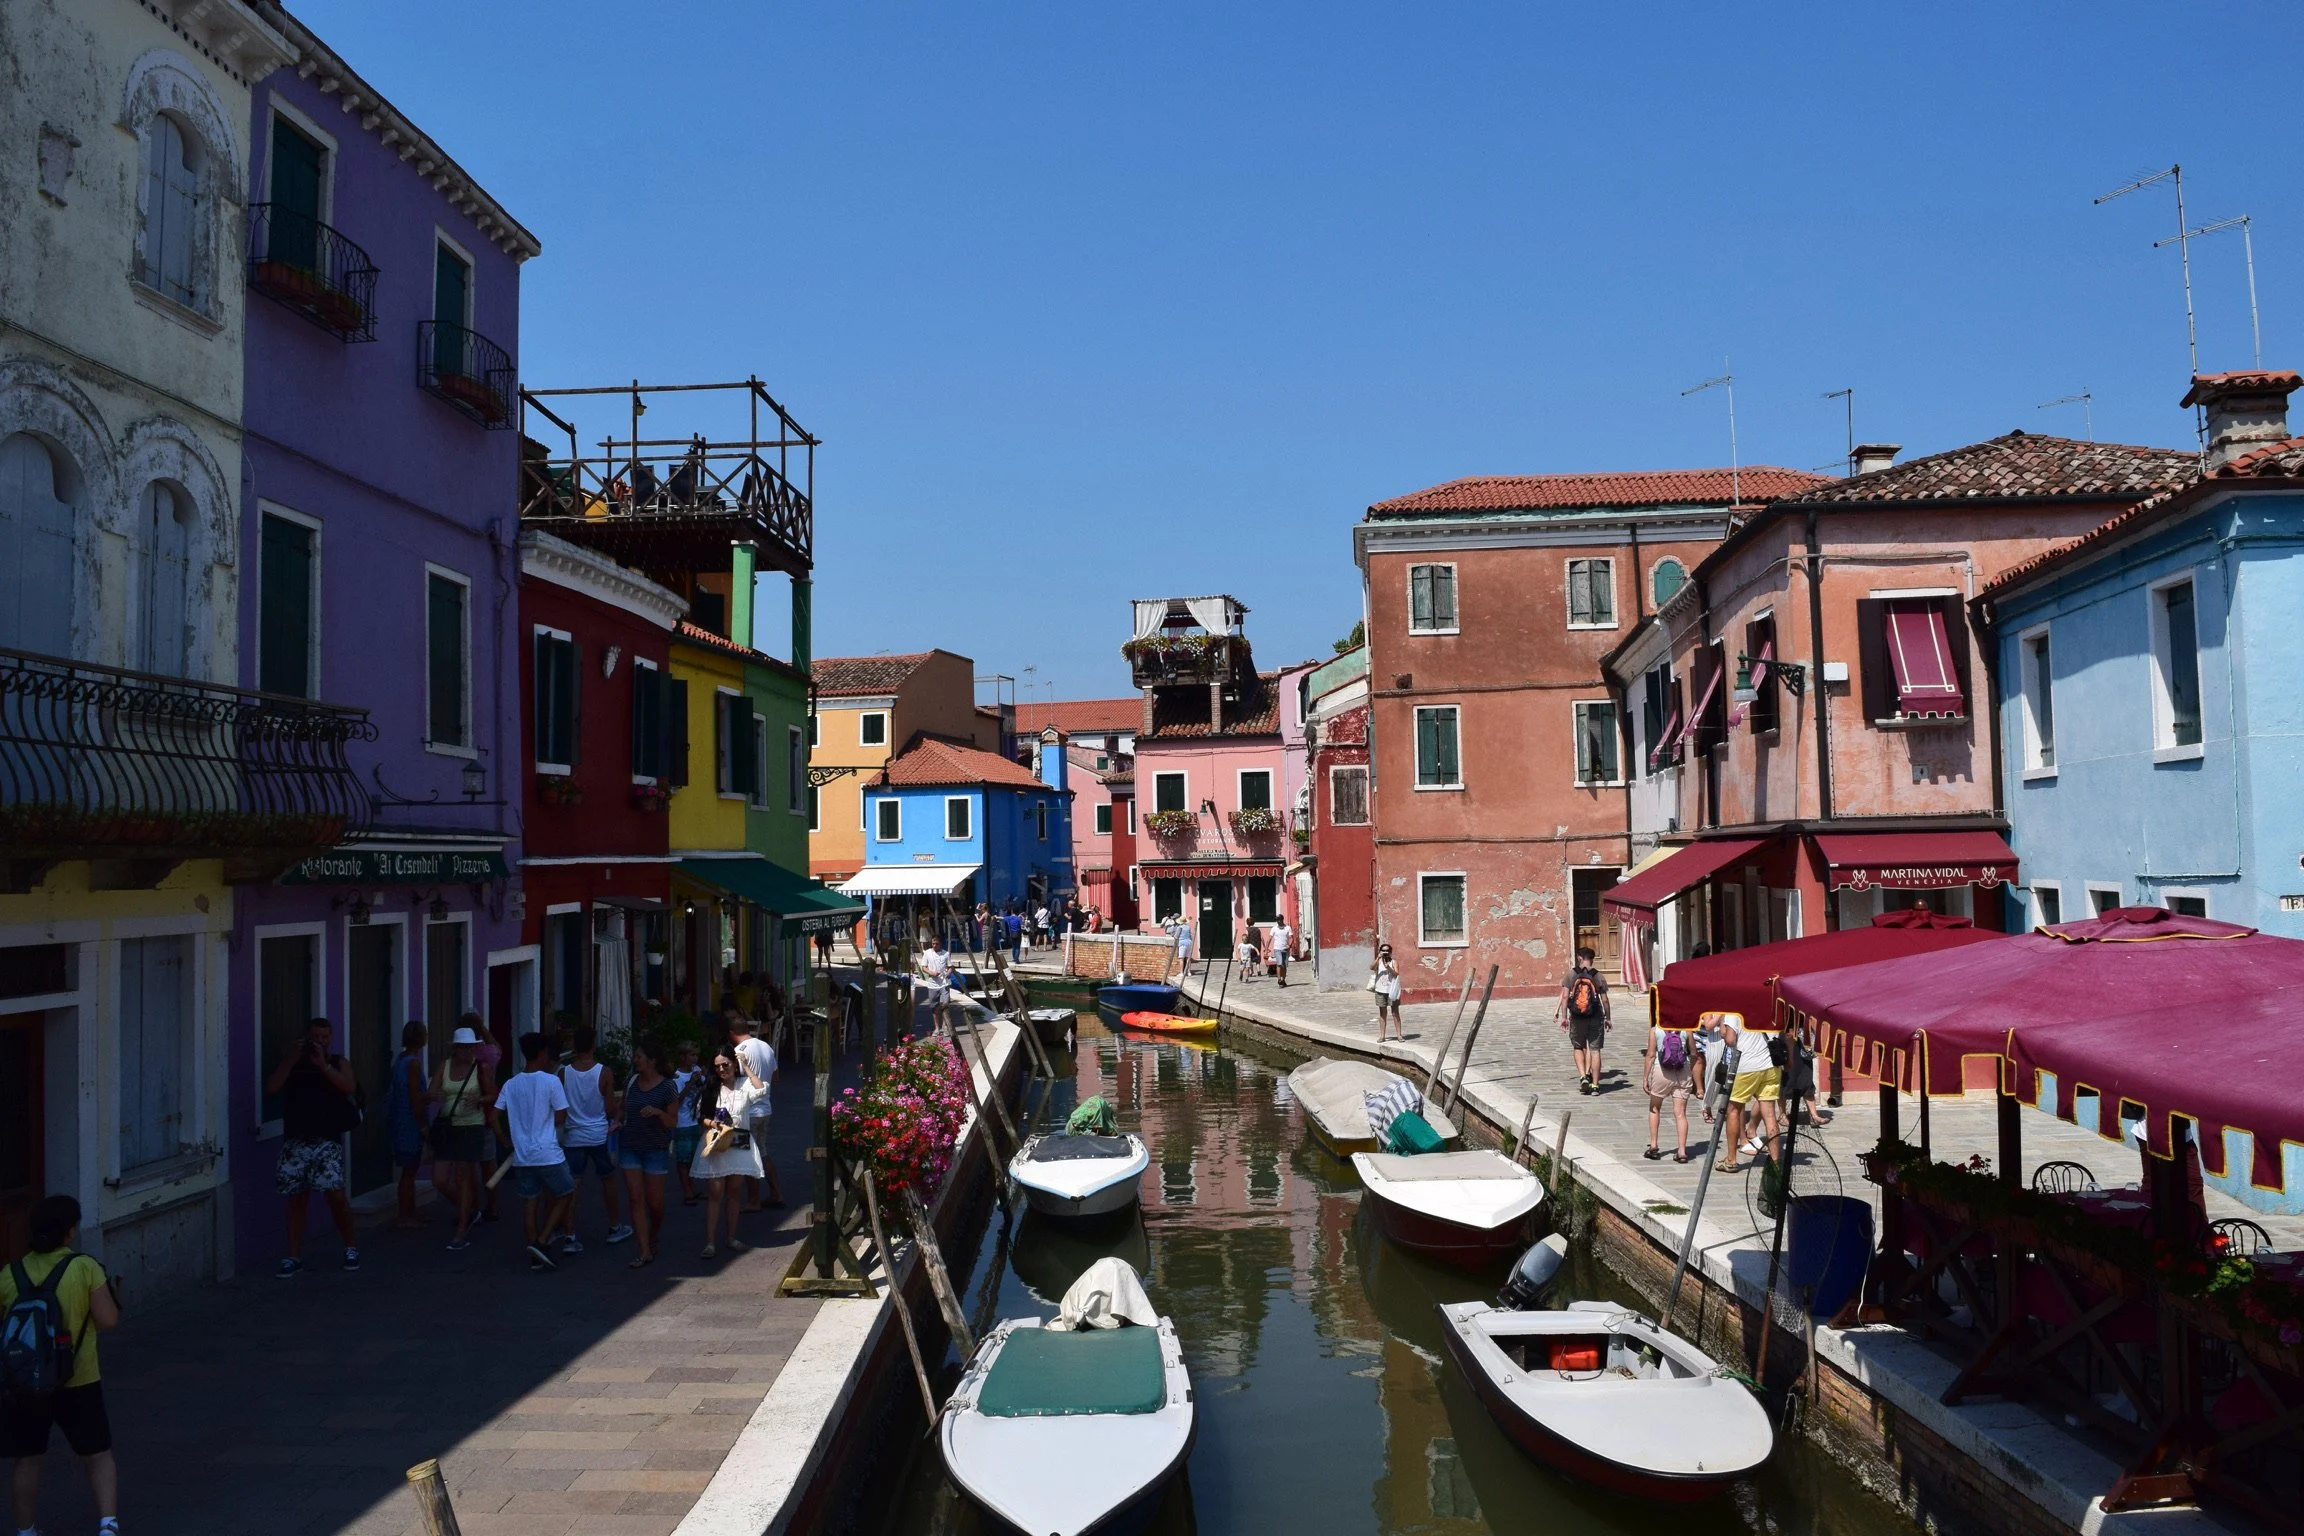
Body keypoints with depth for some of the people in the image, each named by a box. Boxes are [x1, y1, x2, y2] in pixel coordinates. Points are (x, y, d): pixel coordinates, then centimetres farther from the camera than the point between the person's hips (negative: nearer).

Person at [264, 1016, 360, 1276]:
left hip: (327, 1141, -2)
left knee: (334, 1193, -13)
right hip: (295, 1141, 2)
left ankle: (351, 1245, 6)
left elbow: (350, 1088, -8)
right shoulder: (292, 1064, 15)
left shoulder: (338, 1063, 11)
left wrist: (323, 1065, -11)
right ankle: (294, 1257, 13)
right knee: (296, 1199, 4)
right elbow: (271, 1087, -1)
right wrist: (293, 1058, -6)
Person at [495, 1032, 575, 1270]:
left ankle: (536, 1256, 13)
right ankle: (542, 1242, -1)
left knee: (530, 1203, 10)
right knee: (565, 1195, 11)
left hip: (521, 1155, 5)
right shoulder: (551, 1081, -10)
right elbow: (560, 1118, -7)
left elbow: (495, 1116, 4)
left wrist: (507, 1142, 13)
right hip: (548, 1154, -5)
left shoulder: (511, 1084, 5)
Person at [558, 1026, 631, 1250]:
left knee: (572, 1185, 2)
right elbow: (610, 1109, -7)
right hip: (599, 1135, -1)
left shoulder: (563, 1073, -5)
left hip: (572, 1136, 1)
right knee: (608, 1180, 16)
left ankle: (569, 1237, -2)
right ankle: (615, 1227, 28)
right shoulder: (604, 1073, -10)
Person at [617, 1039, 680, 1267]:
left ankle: (654, 1236, 35)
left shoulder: (667, 1086, -10)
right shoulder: (631, 1082, 4)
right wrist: (618, 1123, -1)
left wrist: (657, 1112, -26)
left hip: (656, 1149, -4)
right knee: (636, 1199, -2)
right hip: (630, 1148, 4)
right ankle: (645, 1252, -1)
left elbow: (673, 1122, -7)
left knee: (654, 1201, 7)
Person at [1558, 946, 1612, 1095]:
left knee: (1578, 1048, 17)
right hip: (1595, 1018, 0)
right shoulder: (1598, 975, -2)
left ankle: (1583, 1077, 1)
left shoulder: (1571, 974, -2)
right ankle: (1595, 1084, 7)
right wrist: (1607, 1018, 10)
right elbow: (1604, 1000, -1)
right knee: (1594, 1050, 5)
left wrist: (1564, 1017, -2)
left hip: (1577, 1017, 0)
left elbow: (1565, 996, -7)